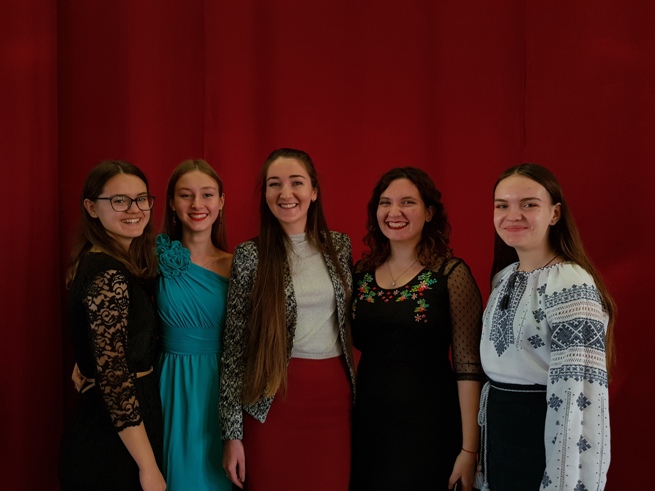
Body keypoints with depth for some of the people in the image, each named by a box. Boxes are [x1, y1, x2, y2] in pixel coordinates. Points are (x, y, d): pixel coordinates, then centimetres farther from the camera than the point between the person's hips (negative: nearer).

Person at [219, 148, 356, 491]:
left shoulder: (340, 245, 5)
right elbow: (234, 348, -4)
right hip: (274, 398, -3)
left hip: (334, 396, 3)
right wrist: (232, 433, -7)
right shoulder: (250, 256, -5)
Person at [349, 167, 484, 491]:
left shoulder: (451, 274, -8)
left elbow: (468, 367, -10)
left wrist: (469, 449, -13)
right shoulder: (362, 272, 4)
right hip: (367, 420, 4)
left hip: (428, 424, -4)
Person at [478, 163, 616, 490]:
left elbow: (579, 395, -24)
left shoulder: (572, 285, -18)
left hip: (545, 444, -8)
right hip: (499, 443, 8)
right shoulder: (504, 277, 8)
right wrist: (484, 449, 16)